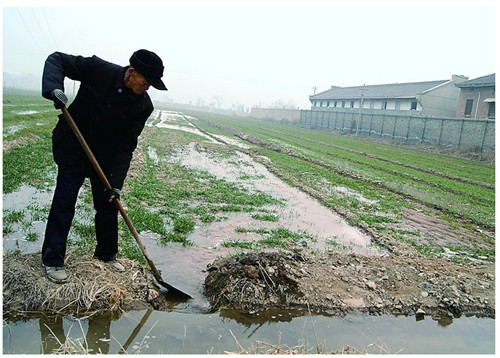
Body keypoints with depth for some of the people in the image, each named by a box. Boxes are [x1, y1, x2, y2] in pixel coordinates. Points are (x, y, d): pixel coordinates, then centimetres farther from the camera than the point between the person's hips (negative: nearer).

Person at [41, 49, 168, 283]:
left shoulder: (143, 106, -14)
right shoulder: (98, 69, -19)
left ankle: (106, 254, 24)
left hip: (105, 151, 3)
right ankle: (52, 260, 6)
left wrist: (116, 182, -19)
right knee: (65, 199, -7)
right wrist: (54, 89, -30)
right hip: (72, 143, -2)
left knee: (108, 202, 5)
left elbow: (126, 145, -13)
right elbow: (57, 60, -9)